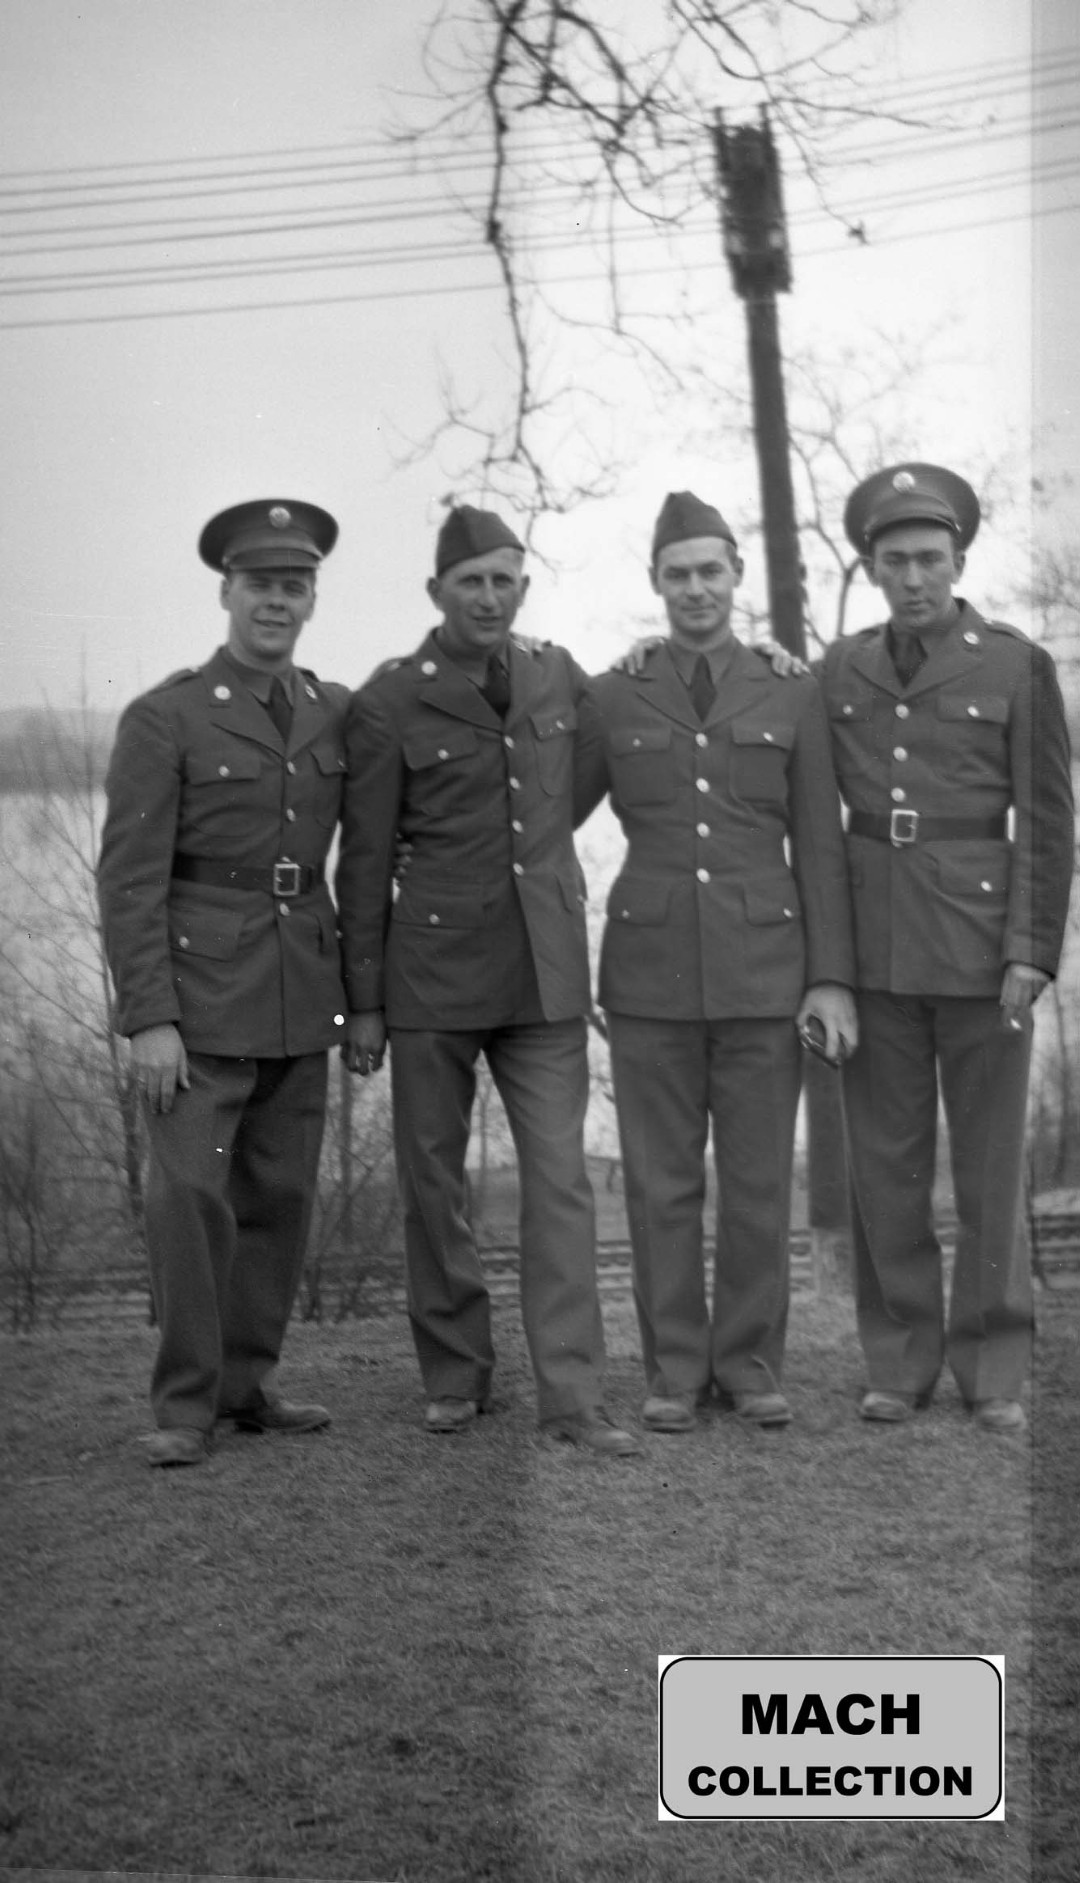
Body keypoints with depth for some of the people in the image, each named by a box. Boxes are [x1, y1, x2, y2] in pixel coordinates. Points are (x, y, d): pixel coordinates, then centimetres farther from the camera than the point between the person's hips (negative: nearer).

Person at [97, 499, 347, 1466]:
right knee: (190, 1196, -7)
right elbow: (130, 879, -9)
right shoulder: (164, 719, -6)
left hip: (302, 996, 5)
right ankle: (185, 1405, 5)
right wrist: (148, 1019, -14)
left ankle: (249, 1383, 21)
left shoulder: (339, 713, 8)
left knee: (280, 1196, 9)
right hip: (200, 994, -5)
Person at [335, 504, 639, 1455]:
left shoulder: (561, 675, 6)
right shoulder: (391, 701, -3)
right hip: (433, 971, -2)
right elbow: (366, 863, -1)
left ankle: (572, 1392, 1)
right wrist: (363, 1003, -1)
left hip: (546, 973, 2)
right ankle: (455, 1376, 22)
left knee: (561, 1179, -3)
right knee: (435, 1182, 7)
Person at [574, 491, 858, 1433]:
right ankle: (674, 1372, 15)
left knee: (759, 1180, 5)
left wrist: (833, 980, -4)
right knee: (661, 1182, 4)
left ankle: (750, 1365, 17)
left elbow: (821, 851, 3)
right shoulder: (610, 699, 5)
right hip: (651, 972, 0)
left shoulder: (794, 697, 5)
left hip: (763, 969, 0)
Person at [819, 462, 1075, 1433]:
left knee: (991, 1165, 4)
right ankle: (900, 1364, 17)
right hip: (871, 942, 3)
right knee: (886, 1164, 7)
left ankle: (993, 1372, 15)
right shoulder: (839, 671, 8)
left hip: (980, 940, -3)